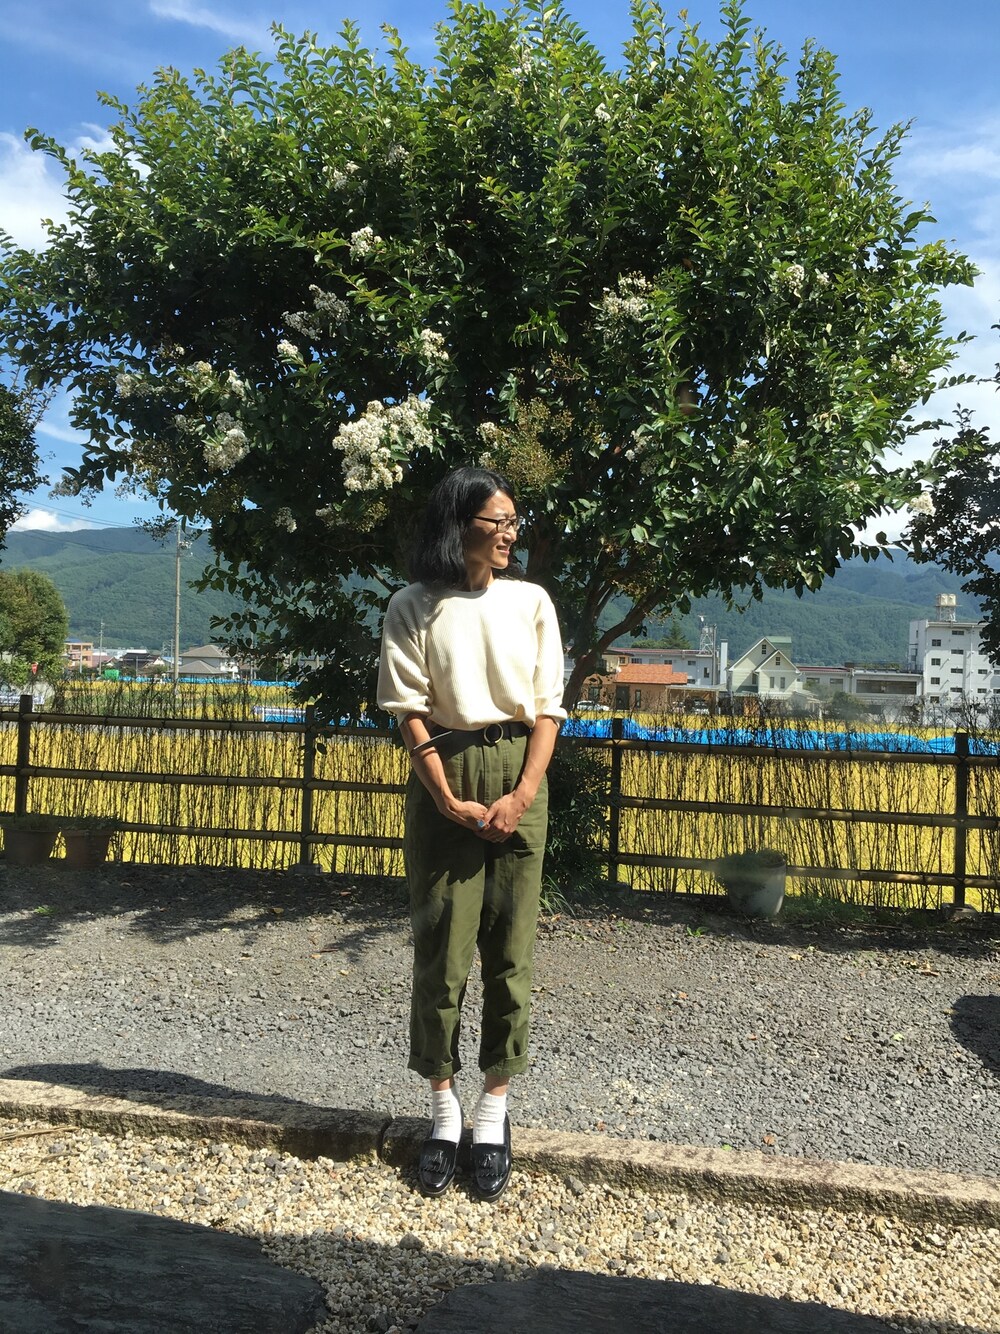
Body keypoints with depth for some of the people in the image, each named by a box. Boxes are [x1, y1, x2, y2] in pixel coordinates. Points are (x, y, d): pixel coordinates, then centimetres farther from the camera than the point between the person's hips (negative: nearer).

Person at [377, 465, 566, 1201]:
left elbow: (548, 707, 3)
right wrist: (449, 802, -12)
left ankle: (495, 1109, 17)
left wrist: (523, 795, -9)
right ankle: (444, 1107, 18)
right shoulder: (415, 608, 0)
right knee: (441, 944, 2)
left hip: (518, 775, 2)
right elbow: (411, 711, -4)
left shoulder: (531, 602, 5)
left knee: (511, 946, 4)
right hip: (443, 778, -1)